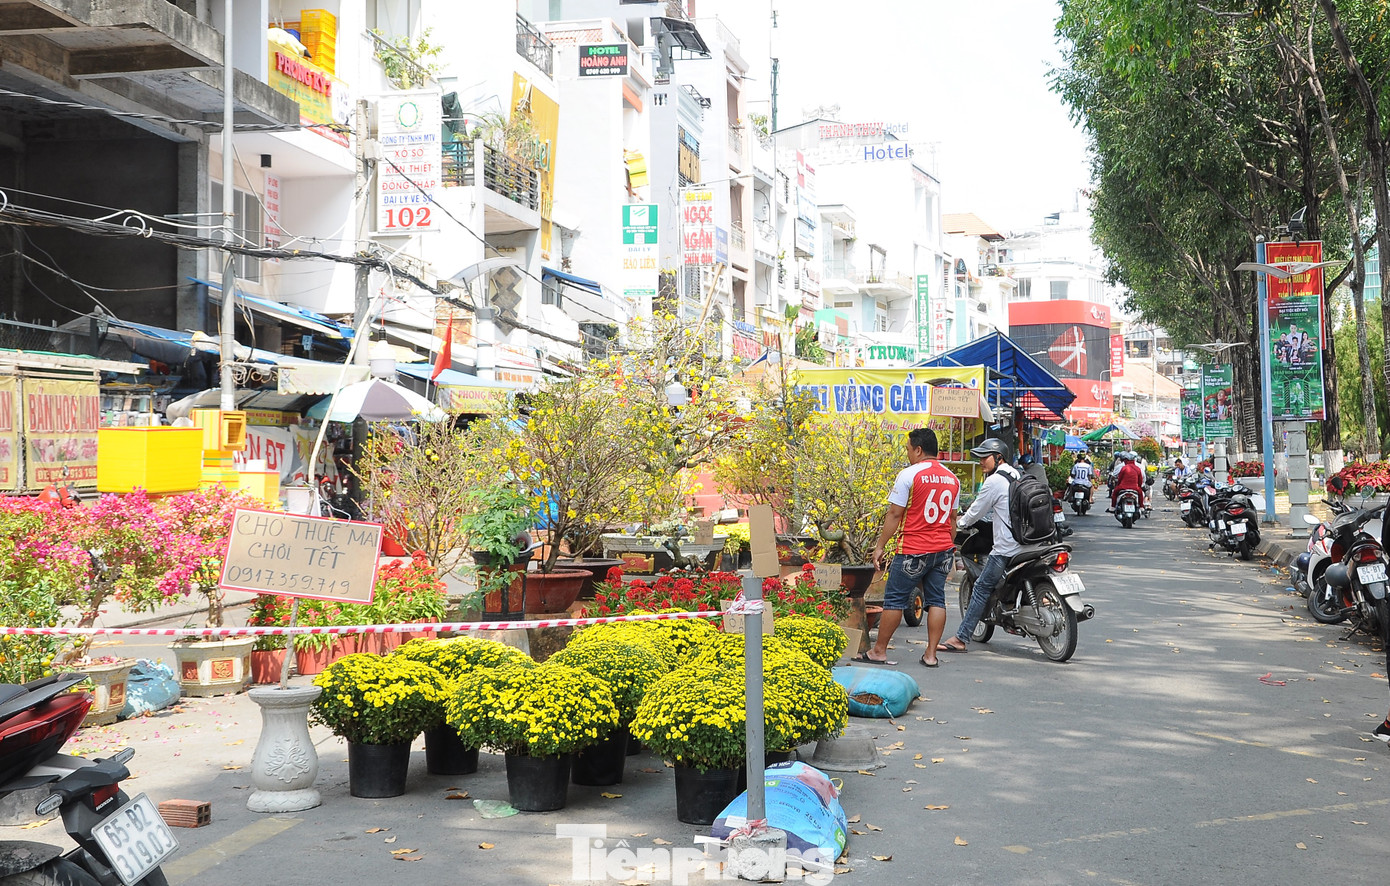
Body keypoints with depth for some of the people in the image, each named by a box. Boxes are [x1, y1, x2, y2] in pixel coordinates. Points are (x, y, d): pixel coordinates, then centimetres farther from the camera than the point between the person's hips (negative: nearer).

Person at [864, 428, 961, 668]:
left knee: (894, 600, 2)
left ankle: (879, 651, 8)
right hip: (943, 549, 6)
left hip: (913, 550, -6)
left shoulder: (909, 475, -10)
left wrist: (880, 546, -4)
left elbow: (895, 514, -10)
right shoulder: (952, 478, 10)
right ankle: (931, 654, 7)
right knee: (936, 600, 8)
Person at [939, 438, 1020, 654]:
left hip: (1005, 549, -9)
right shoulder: (1017, 476, 15)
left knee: (981, 588, -5)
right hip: (1025, 544, 9)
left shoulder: (994, 481, -11)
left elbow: (976, 511, -4)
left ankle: (961, 639, -6)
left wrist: (959, 524, 16)